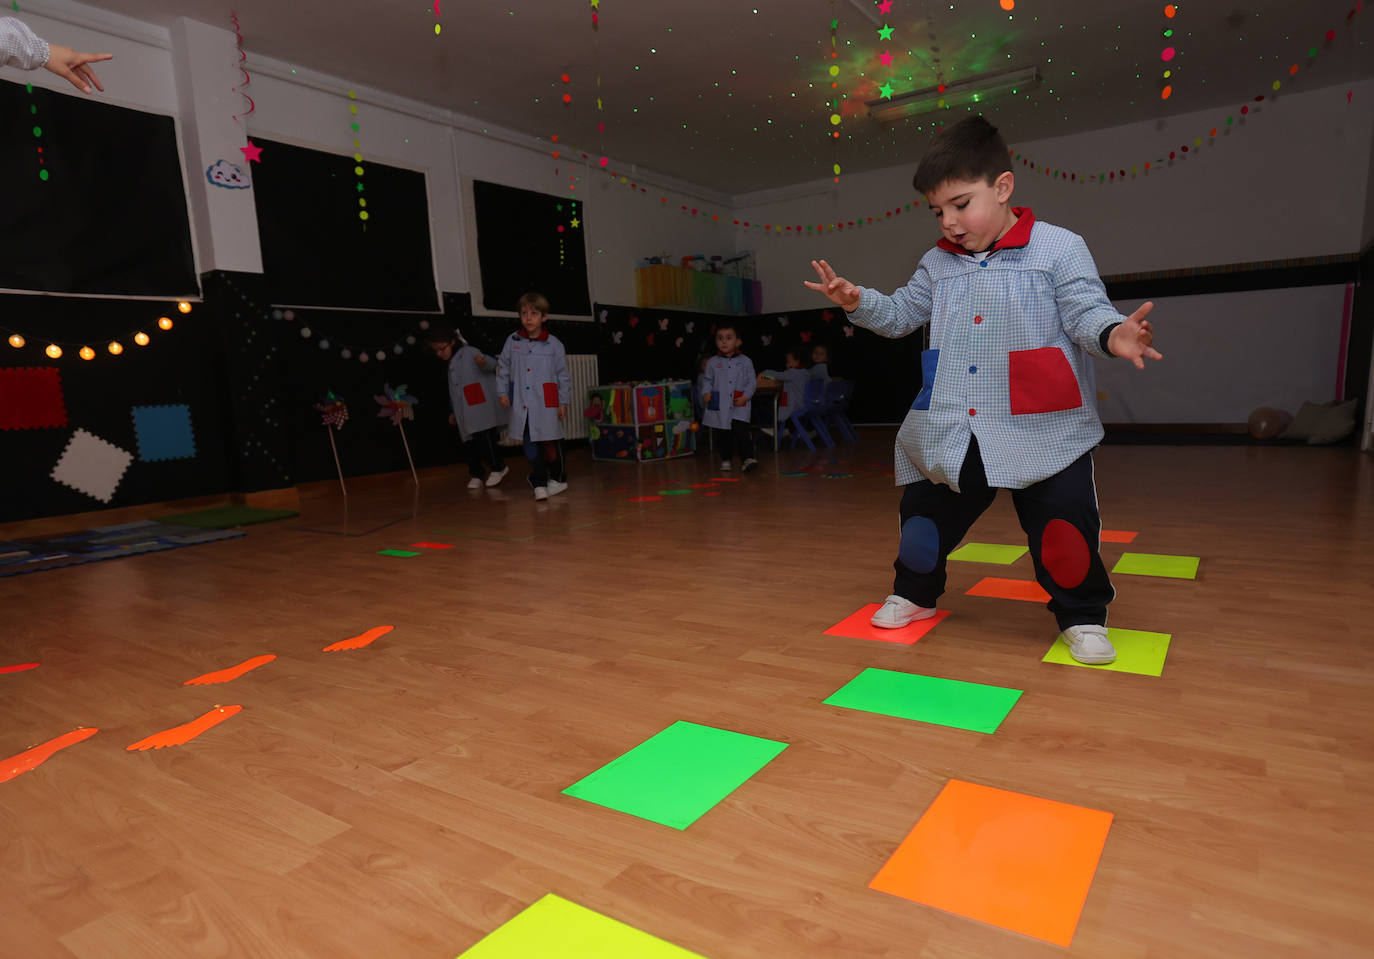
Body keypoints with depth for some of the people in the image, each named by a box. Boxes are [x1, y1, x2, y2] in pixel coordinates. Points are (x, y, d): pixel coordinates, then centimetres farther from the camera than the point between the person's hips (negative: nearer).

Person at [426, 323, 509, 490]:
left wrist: (484, 362, -40)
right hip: (466, 414, 8)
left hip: (482, 409, -8)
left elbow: (492, 364, -17)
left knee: (484, 439, -13)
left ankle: (498, 468, 2)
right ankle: (476, 475, 12)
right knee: (469, 444, 4)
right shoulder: (452, 365, 23)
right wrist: (454, 412, 29)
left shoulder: (469, 352, -2)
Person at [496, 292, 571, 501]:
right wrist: (503, 391, 6)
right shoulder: (513, 341, 6)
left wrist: (563, 402, 3)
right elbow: (503, 368, 14)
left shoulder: (554, 344, -1)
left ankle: (558, 478, 22)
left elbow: (563, 375, 4)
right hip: (521, 404, 3)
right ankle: (539, 483, 15)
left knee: (550, 444, 0)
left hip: (546, 405, -2)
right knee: (531, 446, 4)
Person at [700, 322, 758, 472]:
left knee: (741, 431, -15)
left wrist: (746, 396, -11)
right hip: (719, 406, 2)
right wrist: (706, 392, -9)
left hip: (739, 405, -2)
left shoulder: (745, 361, 2)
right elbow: (708, 380, 10)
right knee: (723, 435, 9)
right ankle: (726, 460, 22)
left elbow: (752, 381, 3)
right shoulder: (712, 362, 5)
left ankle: (747, 458, -13)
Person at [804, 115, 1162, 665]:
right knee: (925, 515, 13)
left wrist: (1112, 334, -30)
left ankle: (1083, 618, 21)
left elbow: (1086, 314, -8)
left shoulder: (1059, 249, -3)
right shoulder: (937, 265, 11)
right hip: (950, 434, 4)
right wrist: (858, 302, 2)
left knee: (1063, 529, -3)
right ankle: (914, 593, 37)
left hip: (1043, 433, -4)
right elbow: (900, 315, 19)